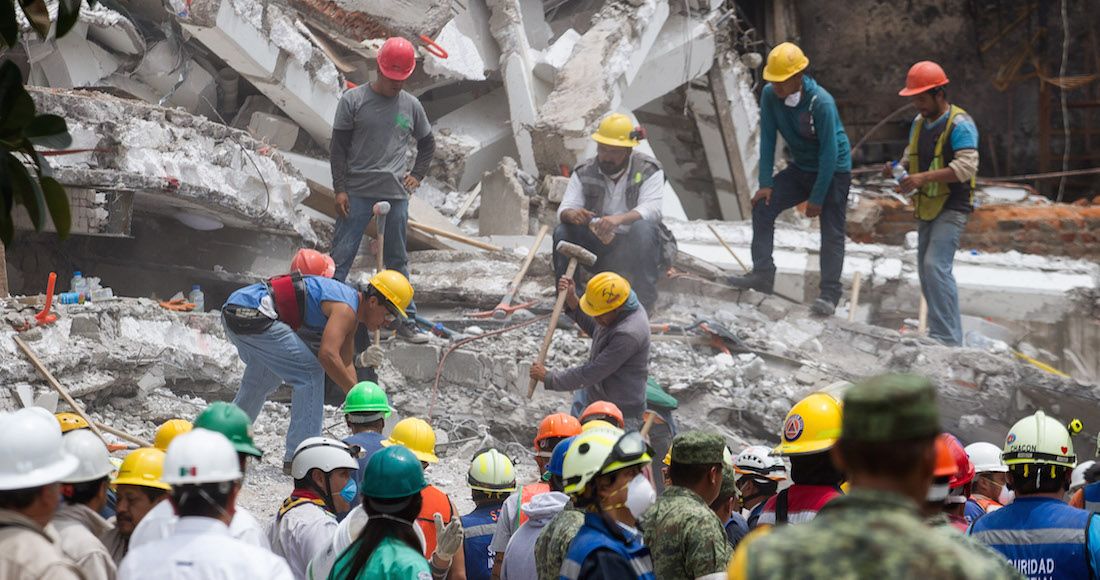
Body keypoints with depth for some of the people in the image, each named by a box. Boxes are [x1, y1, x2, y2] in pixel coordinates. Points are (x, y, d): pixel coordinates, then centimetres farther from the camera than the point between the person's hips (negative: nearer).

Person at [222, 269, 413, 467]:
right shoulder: (346, 309, -15)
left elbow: (345, 364, 23)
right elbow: (328, 354, -29)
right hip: (253, 315, -11)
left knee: (265, 378, 31)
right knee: (311, 374, -8)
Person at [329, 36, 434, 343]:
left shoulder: (411, 105, 8)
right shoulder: (353, 100, -2)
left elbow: (427, 144, 23)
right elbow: (339, 147, -2)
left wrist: (417, 174, 11)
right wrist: (340, 189, -8)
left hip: (396, 194, 3)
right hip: (357, 192, -3)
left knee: (397, 260, 10)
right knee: (341, 257, -4)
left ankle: (406, 322, 15)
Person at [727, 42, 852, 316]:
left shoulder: (821, 103, -30)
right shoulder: (770, 95, -13)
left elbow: (830, 152, -25)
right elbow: (768, 139, -6)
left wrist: (816, 198, -21)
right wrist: (765, 183, -9)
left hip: (834, 170, -6)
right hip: (801, 168, 6)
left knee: (831, 232, -7)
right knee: (762, 206, -5)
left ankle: (829, 294, -5)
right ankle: (763, 274, -1)